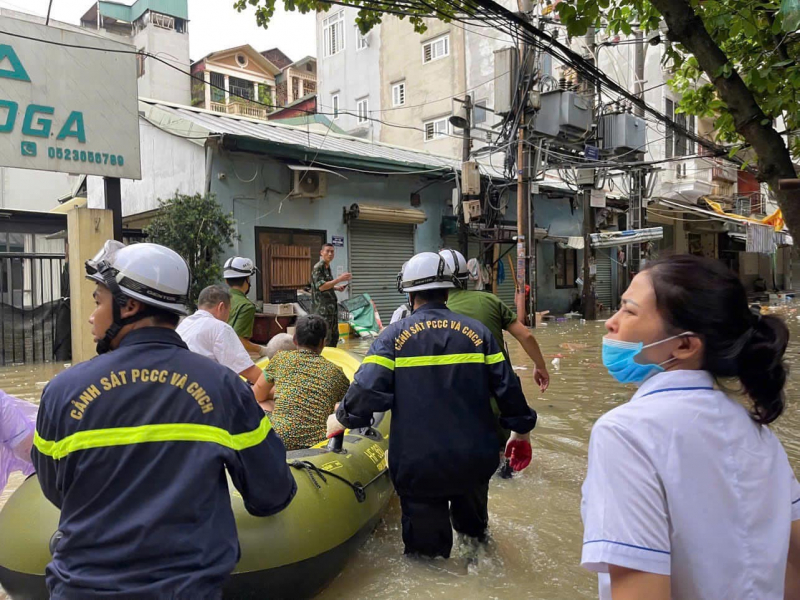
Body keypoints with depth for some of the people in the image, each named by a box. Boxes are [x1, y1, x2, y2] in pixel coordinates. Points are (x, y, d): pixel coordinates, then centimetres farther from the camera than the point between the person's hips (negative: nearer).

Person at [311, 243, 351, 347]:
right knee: (325, 337, -9)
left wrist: (336, 287, 9)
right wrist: (339, 279, -23)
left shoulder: (327, 267, 14)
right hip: (322, 308, -9)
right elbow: (321, 286, -22)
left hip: (331, 307, 9)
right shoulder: (318, 267, -12)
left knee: (334, 335, 13)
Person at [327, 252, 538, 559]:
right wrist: (521, 432, 16)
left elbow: (367, 391, -14)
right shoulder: (477, 331, 1)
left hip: (418, 465, -2)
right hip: (476, 461, 3)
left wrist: (341, 419, 5)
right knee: (471, 522, 33)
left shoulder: (394, 335, -6)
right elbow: (507, 387, 1)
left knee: (426, 546, 17)